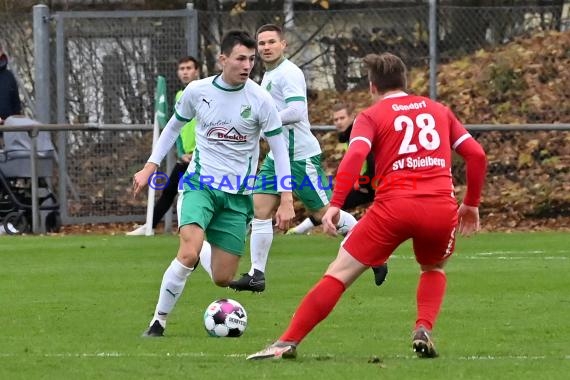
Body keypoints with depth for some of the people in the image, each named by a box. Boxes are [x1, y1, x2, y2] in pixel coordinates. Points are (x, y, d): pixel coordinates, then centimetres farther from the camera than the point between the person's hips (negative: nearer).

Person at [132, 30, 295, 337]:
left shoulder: (259, 99, -8)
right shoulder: (197, 91, -4)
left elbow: (279, 149, -2)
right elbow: (173, 127, 15)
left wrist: (286, 200, -7)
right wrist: (150, 167, 13)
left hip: (237, 195, 1)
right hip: (200, 182, -1)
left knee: (223, 279, 3)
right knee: (188, 254, -27)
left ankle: (202, 250, 40)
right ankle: (158, 321, -11)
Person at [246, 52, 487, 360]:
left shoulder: (371, 116, 11)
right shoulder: (439, 110, 21)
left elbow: (354, 156, -9)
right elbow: (476, 154, 15)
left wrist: (335, 205, -14)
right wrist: (472, 203, 25)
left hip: (394, 207, -3)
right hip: (442, 207, 3)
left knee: (340, 272, 1)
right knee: (434, 268, 32)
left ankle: (287, 343, -5)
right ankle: (424, 330, 8)